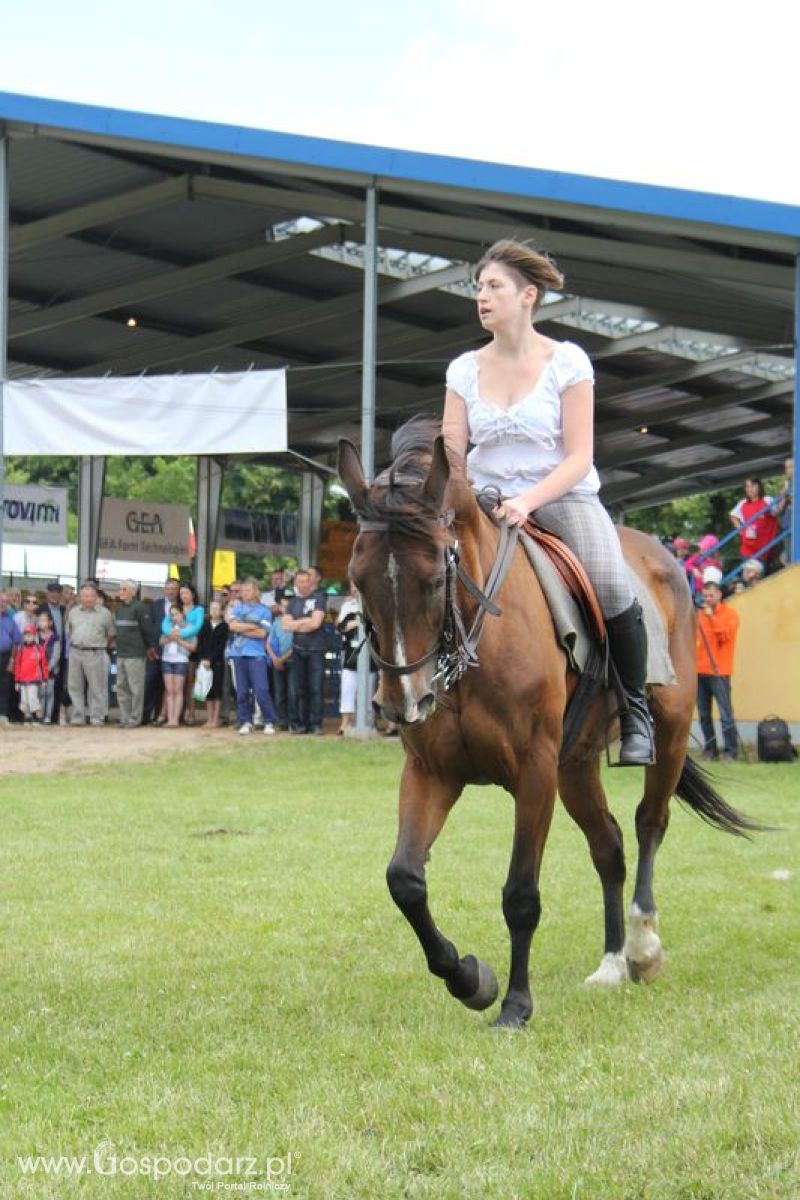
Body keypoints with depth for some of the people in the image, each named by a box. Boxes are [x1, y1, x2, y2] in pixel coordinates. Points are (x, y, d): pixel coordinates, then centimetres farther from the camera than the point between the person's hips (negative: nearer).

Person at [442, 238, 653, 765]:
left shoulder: (567, 361, -4)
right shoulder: (465, 369, 6)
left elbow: (578, 457, -9)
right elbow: (450, 455, 4)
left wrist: (527, 502, -24)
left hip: (562, 496, -4)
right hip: (487, 501, 4)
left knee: (612, 589, -30)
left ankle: (636, 709, -8)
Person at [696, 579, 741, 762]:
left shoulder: (730, 614, 0)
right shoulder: (701, 614, 16)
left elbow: (726, 635, -15)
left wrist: (712, 618, -20)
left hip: (718, 672, -6)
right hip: (699, 671, 6)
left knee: (726, 713, -9)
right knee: (704, 714, 6)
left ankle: (731, 751, -8)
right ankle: (709, 749, 13)